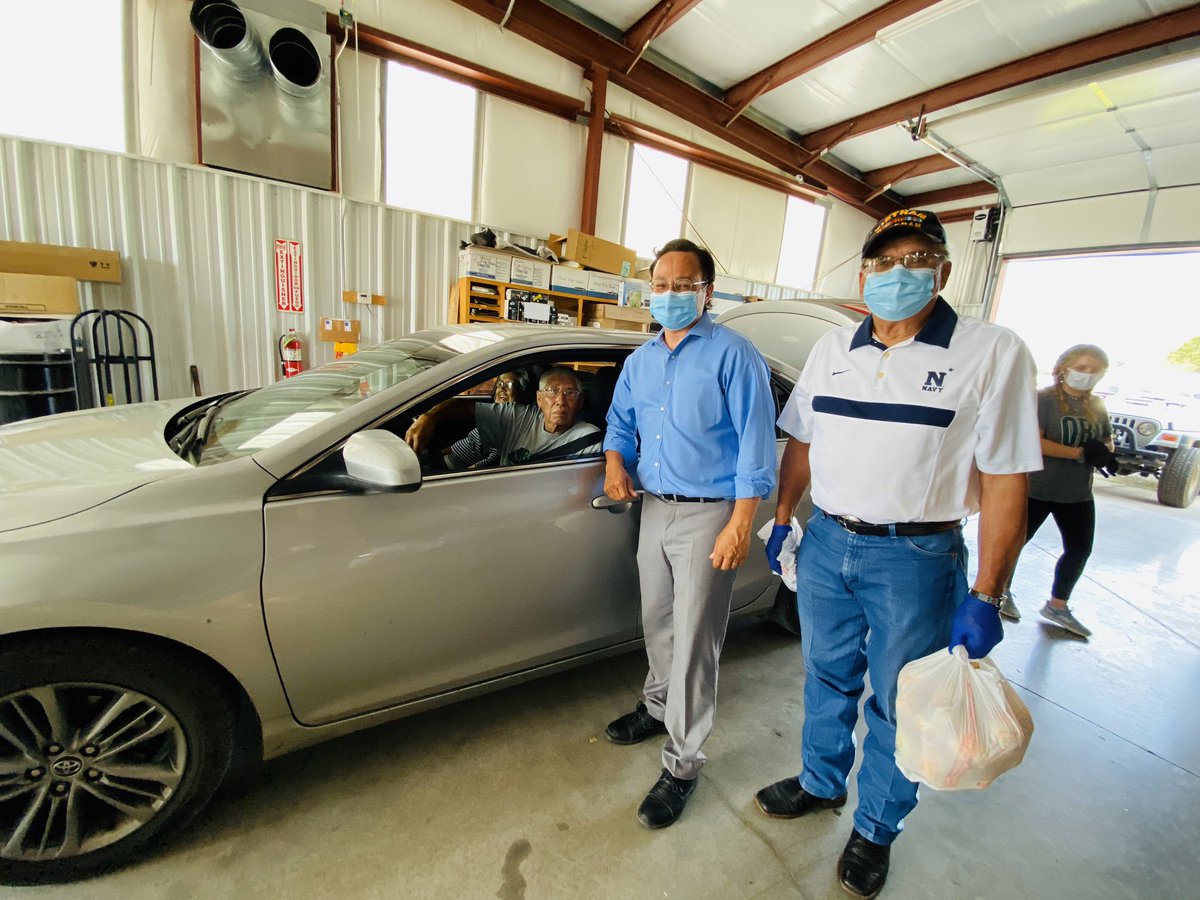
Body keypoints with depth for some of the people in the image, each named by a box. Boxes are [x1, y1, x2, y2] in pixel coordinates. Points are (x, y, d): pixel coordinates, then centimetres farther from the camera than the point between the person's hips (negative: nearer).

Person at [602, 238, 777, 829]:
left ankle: (682, 765, 20)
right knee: (657, 624, 20)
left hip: (707, 515, -6)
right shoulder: (640, 360, 11)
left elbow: (755, 442, -12)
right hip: (654, 508, 6)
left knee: (693, 643, 2)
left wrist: (740, 525, -18)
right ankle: (659, 705, 45)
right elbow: (620, 421, 19)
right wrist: (615, 462, -3)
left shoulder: (733, 355, -9)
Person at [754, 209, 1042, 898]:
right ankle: (821, 783, 46)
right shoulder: (831, 349, 5)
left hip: (917, 557, -3)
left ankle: (877, 830, 39)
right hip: (826, 541, 4)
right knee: (827, 677, 21)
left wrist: (985, 598, -14)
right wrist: (783, 519, 8)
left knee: (896, 703, 14)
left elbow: (1005, 479, -12)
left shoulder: (993, 352, -9)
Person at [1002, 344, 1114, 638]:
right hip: (1037, 489, -7)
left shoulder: (1097, 406, 8)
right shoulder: (1044, 398, -11)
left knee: (1080, 549, 13)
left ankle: (1058, 605, 29)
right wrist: (1081, 453, -22)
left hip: (1078, 495, 7)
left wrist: (1104, 454, -8)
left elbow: (1108, 442, 15)